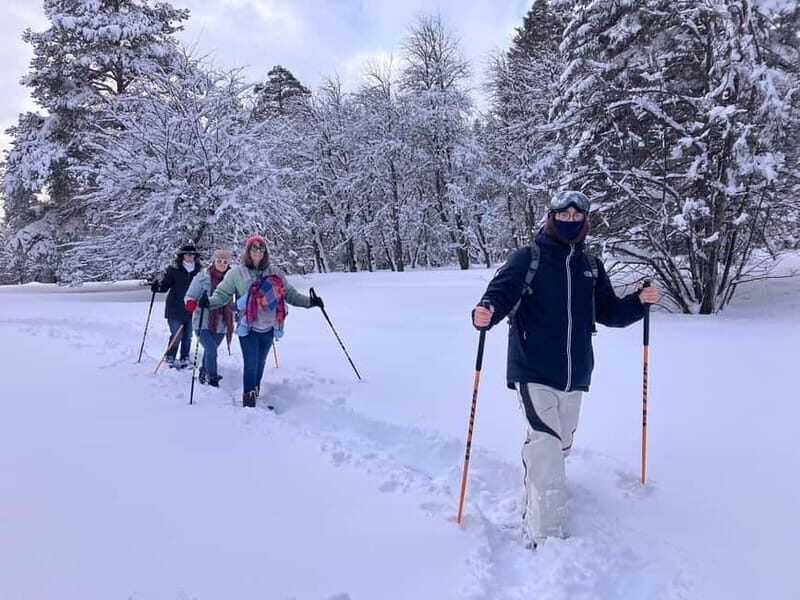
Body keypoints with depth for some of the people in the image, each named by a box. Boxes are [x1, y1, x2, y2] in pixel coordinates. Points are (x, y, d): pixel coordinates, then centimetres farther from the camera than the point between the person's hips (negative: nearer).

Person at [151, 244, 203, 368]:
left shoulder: (199, 269, 6)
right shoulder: (173, 269, -4)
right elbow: (166, 284, -5)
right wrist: (157, 286, -23)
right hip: (175, 309, -3)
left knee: (188, 336, 10)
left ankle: (185, 358, 23)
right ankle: (170, 358, 13)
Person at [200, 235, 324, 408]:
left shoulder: (274, 273, 7)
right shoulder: (236, 273, -1)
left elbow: (290, 294, 11)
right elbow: (222, 294, -4)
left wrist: (309, 301, 0)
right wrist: (209, 301, -23)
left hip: (268, 328, 3)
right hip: (248, 327, -3)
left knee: (260, 365, 14)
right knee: (251, 365, -7)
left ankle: (255, 396, 30)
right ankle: (248, 400, 5)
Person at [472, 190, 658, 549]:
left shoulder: (591, 267, 13)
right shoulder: (528, 259, -3)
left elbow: (609, 313, 16)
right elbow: (502, 292, -15)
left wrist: (639, 301, -1)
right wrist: (487, 312, -36)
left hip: (575, 377, 6)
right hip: (534, 373, -6)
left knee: (559, 447, 16)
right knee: (546, 448, -15)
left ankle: (534, 510, 38)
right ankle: (545, 539, -9)